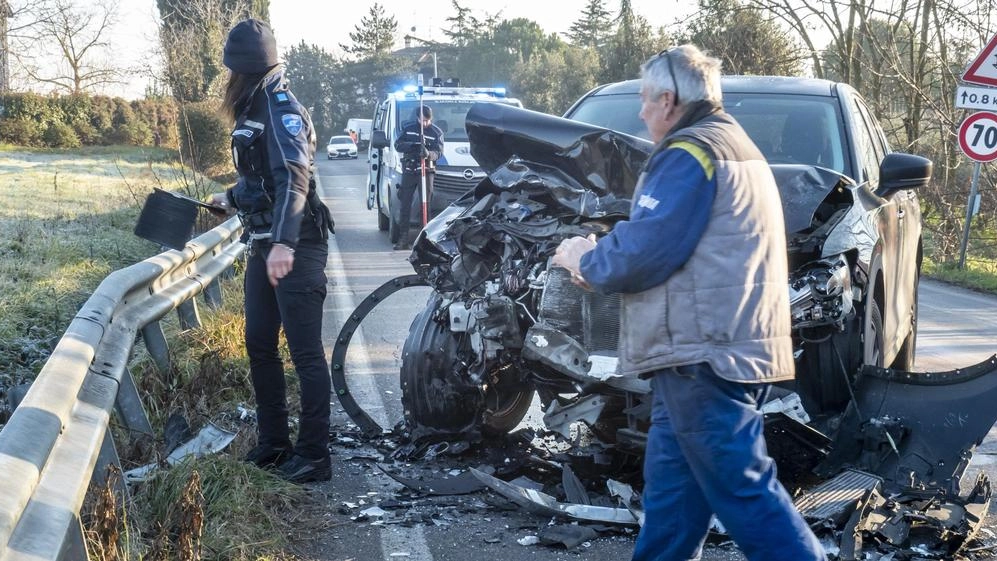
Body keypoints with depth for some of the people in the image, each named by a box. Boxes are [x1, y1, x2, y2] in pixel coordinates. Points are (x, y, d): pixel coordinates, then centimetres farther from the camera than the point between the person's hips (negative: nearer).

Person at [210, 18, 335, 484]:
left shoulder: (281, 109, -14)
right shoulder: (252, 111, 14)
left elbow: (293, 178, -28)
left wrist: (284, 242, -40)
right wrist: (230, 198, 44)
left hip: (295, 247, -10)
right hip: (263, 244, 10)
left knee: (305, 351, -5)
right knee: (259, 345, 13)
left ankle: (313, 455, 1)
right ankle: (273, 443, 24)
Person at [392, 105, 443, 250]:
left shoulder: (436, 132, 1)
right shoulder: (408, 128, 6)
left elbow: (438, 152, -9)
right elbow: (398, 145, 0)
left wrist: (428, 154, -32)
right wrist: (413, 146, -18)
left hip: (426, 171, -2)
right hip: (409, 171, 2)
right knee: (405, 205, 1)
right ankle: (403, 238, 4)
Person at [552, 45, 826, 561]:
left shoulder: (689, 154, -11)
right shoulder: (736, 148, 22)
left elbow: (642, 253, -18)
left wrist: (586, 261, 2)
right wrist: (599, 265, 21)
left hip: (704, 352, -11)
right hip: (736, 345, 11)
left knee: (741, 486, -7)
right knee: (671, 484, 15)